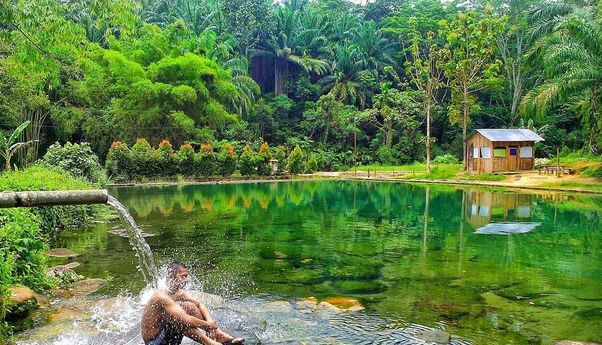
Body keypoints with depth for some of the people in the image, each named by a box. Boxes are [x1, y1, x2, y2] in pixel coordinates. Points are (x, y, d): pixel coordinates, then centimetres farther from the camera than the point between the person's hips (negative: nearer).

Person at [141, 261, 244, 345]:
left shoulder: (179, 293, 1)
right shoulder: (162, 297, -26)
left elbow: (199, 305, 2)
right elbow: (185, 320, -34)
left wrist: (209, 321, -16)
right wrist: (207, 325, -24)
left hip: (167, 335, 8)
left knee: (189, 306, -5)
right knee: (173, 316, -30)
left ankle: (217, 335, -10)